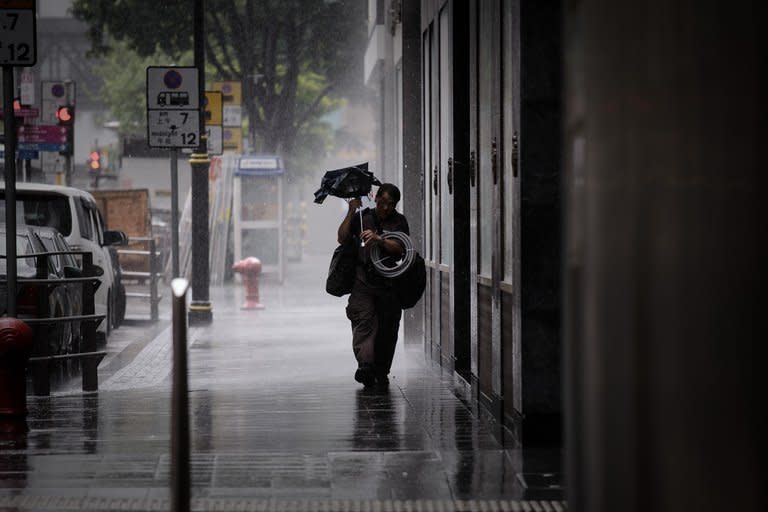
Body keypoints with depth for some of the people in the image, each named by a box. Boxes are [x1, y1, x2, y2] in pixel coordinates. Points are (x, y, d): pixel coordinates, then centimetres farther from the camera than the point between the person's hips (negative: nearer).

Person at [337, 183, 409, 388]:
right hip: (363, 281, -1)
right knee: (363, 322, -17)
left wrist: (378, 239, -21)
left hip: (389, 284, 1)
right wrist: (351, 213, -5)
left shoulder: (399, 221, 7)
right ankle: (366, 365, -31)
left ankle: (381, 372, 13)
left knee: (387, 330, 4)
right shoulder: (362, 217, 11)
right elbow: (342, 239, 3)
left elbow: (399, 248, -6)